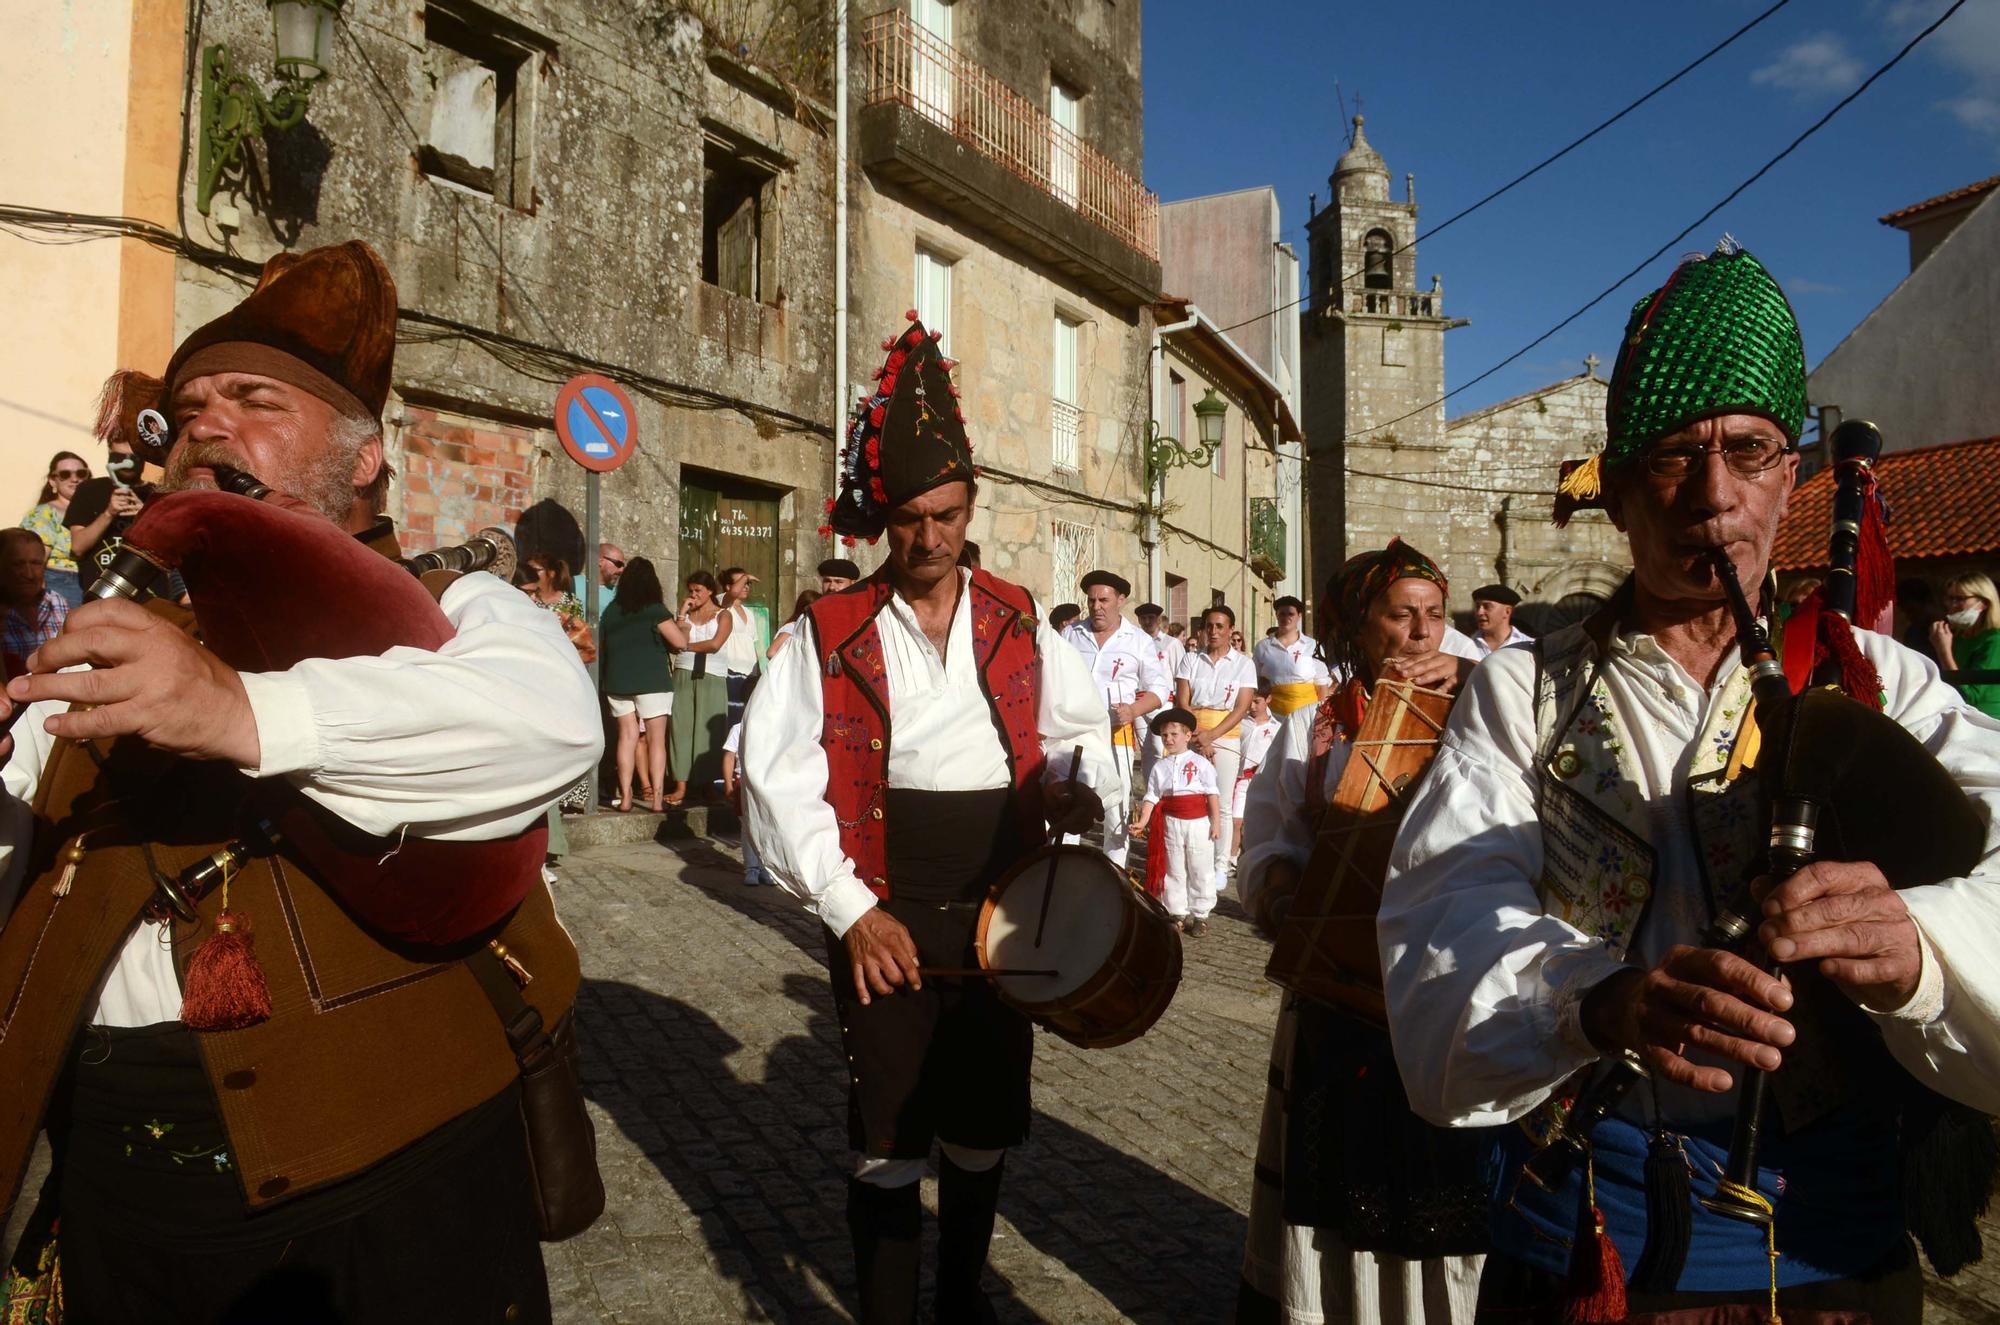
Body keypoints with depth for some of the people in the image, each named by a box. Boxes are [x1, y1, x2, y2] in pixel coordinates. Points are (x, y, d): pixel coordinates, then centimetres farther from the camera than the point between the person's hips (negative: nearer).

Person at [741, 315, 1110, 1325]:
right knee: (889, 1137, 7)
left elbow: (1078, 722, 15)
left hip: (1003, 908, 3)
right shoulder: (831, 633, -5)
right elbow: (778, 774, -9)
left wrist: (1073, 779, -8)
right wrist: (850, 910, -13)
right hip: (887, 915, -3)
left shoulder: (1016, 623, 4)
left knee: (985, 1124, 17)